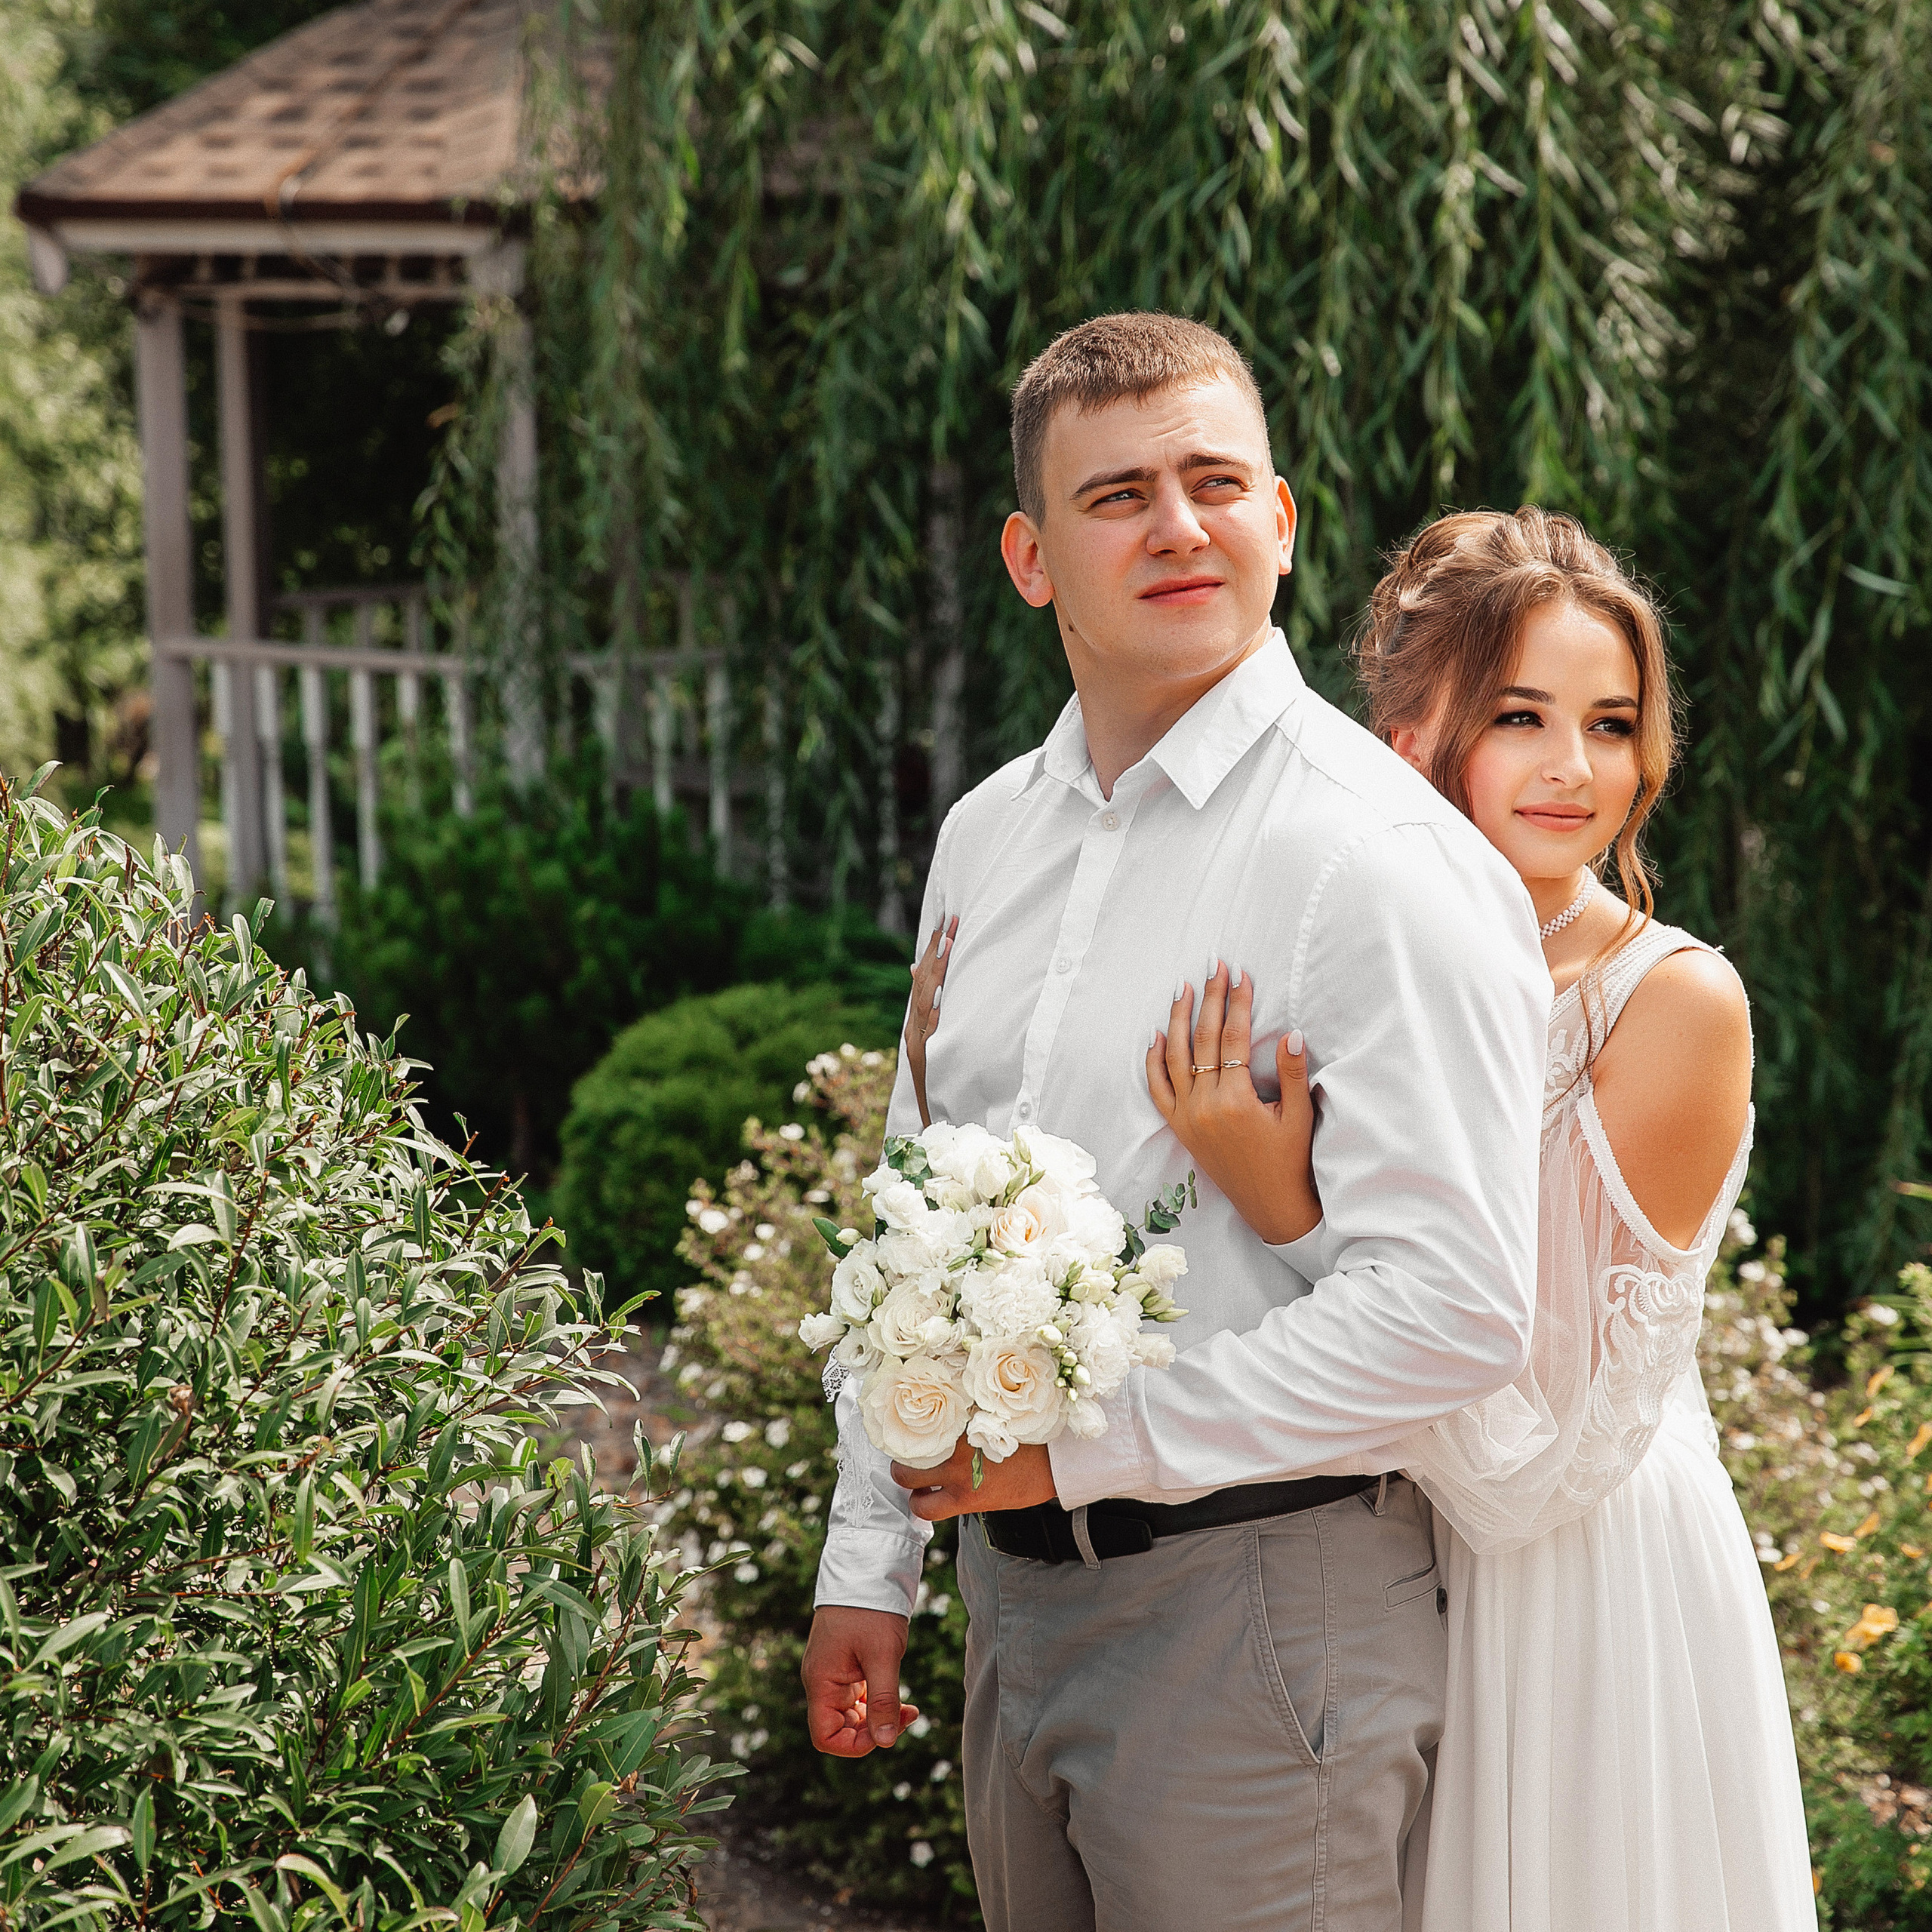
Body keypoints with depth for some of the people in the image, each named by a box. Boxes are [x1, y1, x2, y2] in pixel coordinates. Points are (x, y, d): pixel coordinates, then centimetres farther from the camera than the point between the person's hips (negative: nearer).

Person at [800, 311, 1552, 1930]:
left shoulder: (1383, 856, -15)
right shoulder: (986, 838, 10)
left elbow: (1456, 1310, -21)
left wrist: (1083, 1445, -18)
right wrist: (870, 1562, 16)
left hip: (1255, 1607, -7)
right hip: (1016, 1597, 7)